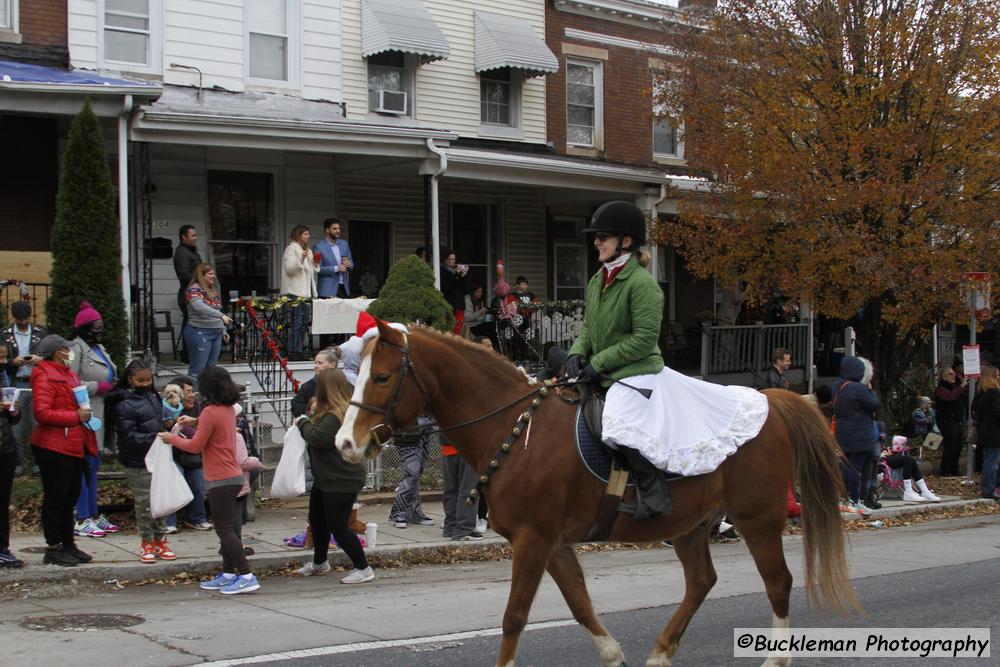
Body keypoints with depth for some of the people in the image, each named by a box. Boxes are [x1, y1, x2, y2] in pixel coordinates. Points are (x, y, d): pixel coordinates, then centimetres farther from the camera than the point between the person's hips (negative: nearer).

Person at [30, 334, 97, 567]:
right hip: (54, 448, -9)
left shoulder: (69, 374, 17)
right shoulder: (45, 376, -13)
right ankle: (53, 549, 7)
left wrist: (85, 414, 12)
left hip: (74, 446, 9)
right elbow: (42, 413, -22)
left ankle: (68, 545, 23)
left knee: (69, 498, 15)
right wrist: (76, 416, -20)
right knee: (55, 499, -1)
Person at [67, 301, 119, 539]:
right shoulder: (76, 349, -11)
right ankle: (82, 520, -3)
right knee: (85, 464, -7)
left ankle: (93, 514, 23)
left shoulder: (100, 349, 19)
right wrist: (98, 387, -15)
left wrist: (113, 386, 11)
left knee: (94, 464, 15)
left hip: (100, 413, 10)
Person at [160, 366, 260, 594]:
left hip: (221, 480, -9)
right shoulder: (229, 409, 8)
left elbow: (196, 445, -12)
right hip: (233, 476, 9)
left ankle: (246, 576, -11)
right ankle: (228, 574, 22)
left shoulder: (210, 412, -17)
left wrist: (171, 438, 1)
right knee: (225, 528, 17)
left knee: (225, 529, -7)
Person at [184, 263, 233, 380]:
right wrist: (221, 315, -33)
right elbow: (199, 307, -27)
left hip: (216, 333, 8)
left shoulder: (213, 291, 17)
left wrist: (223, 331, 22)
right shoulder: (195, 289, -9)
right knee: (198, 369, -8)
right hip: (200, 332, -8)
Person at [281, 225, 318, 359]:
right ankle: (294, 351, -12)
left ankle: (298, 351, 14)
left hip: (305, 291, 9)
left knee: (304, 322, 9)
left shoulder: (307, 251, 23)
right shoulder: (291, 249, -5)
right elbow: (290, 269, -15)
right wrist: (301, 259, -27)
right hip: (295, 292, -9)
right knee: (297, 322, -13)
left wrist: (315, 263, 9)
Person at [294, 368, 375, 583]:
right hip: (326, 479, 12)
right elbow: (320, 435, 17)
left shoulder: (336, 415, -24)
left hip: (342, 482, -12)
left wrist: (304, 423, -12)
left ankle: (363, 568, 6)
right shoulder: (346, 409, 10)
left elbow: (318, 438, -29)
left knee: (338, 526, -5)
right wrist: (313, 417, 6)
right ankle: (319, 563, 41)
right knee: (317, 519, 23)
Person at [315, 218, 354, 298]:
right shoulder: (319, 247, -5)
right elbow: (318, 269, -11)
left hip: (344, 288, 5)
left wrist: (349, 264, -6)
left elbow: (351, 263, 18)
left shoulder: (344, 244, 12)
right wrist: (336, 268, -18)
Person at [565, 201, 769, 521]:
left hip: (638, 372, -10)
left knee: (620, 423, -33)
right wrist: (577, 352, -2)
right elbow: (588, 326, 19)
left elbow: (644, 340, -18)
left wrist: (598, 363, -18)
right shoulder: (597, 281, 11)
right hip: (603, 376, 10)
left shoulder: (642, 283, -15)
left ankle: (653, 495, -17)